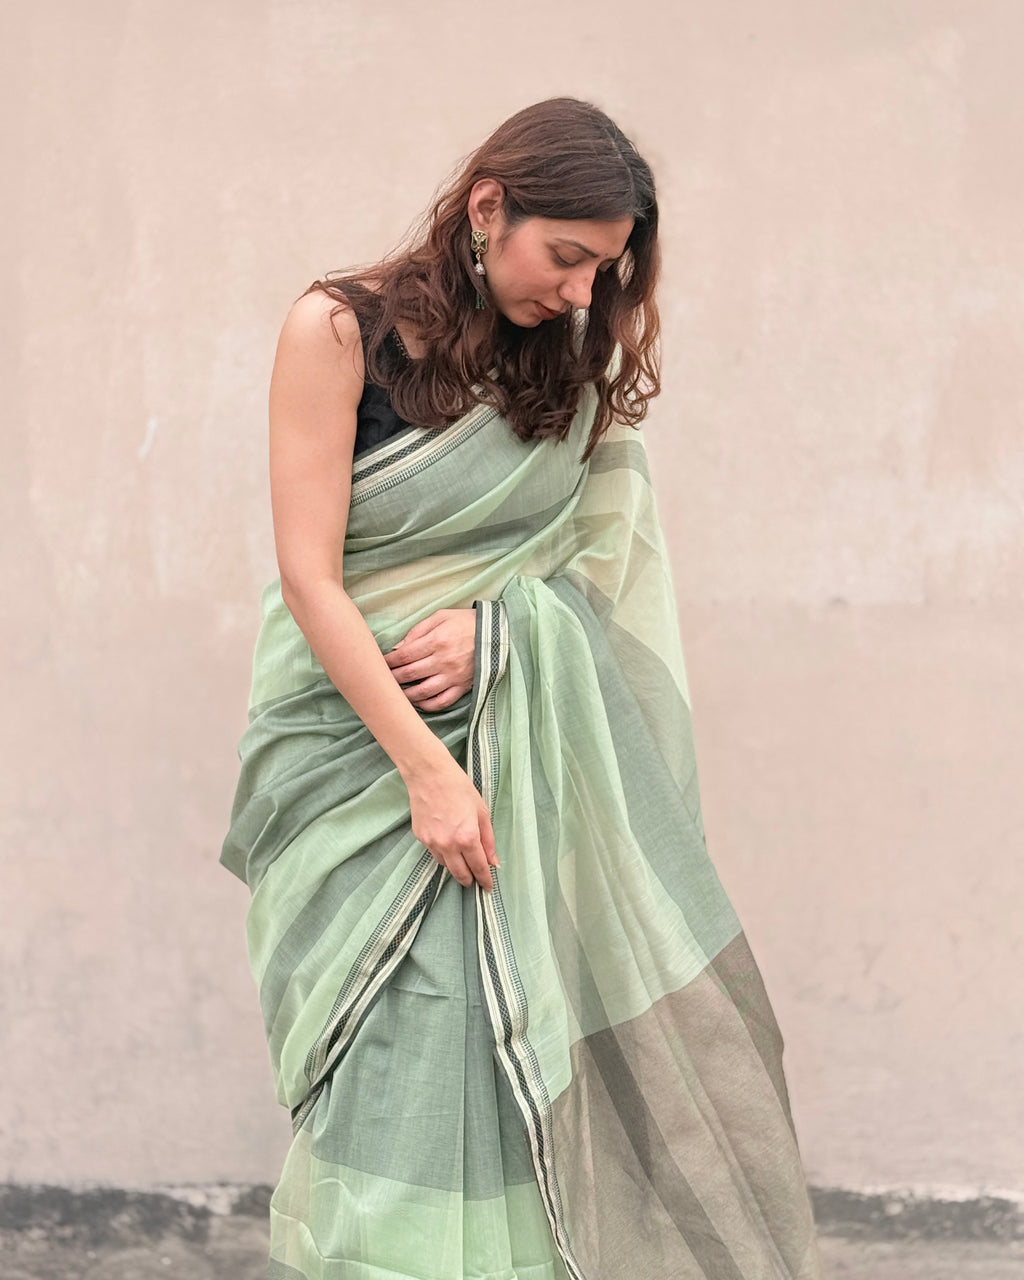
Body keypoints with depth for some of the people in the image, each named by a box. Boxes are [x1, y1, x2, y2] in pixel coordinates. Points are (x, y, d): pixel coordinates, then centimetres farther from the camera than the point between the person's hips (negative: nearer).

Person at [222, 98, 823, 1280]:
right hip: (355, 732, -3)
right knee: (407, 1041, -7)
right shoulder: (339, 330, -7)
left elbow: (596, 554, 9)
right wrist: (424, 770, -17)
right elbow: (310, 580, -12)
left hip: (505, 731, 4)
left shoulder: (561, 364, 7)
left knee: (529, 1035, -2)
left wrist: (495, 622, -12)